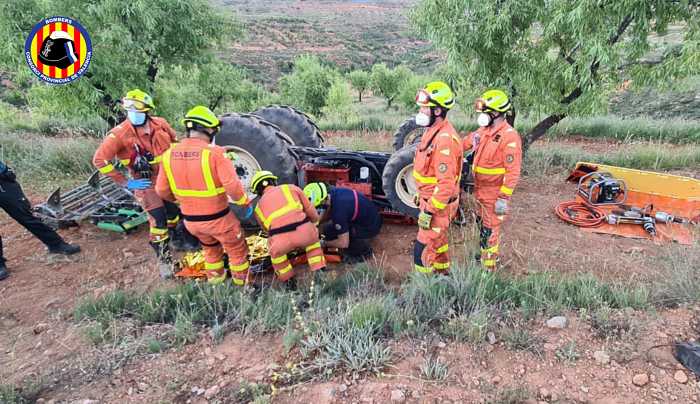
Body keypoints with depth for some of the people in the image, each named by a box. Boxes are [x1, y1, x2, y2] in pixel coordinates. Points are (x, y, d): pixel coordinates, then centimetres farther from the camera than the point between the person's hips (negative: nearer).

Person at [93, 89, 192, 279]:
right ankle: (164, 258, 9)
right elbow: (99, 160, -18)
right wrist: (125, 182, -18)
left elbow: (175, 142, 11)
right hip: (145, 181, -4)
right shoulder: (120, 134, -20)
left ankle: (172, 239, 45)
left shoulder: (160, 124, -9)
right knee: (158, 219, -8)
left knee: (173, 211, 17)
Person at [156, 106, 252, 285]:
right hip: (218, 218, -5)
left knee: (210, 248, 32)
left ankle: (215, 279, 46)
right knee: (237, 249, 20)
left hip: (190, 220, 5)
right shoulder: (215, 153, -22)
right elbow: (233, 186, -26)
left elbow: (162, 190, 2)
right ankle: (241, 282, 36)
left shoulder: (169, 154, -5)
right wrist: (245, 203, -9)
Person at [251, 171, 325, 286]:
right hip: (304, 233, 0)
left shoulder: (259, 207, 25)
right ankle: (319, 271, 28)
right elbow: (311, 212, 22)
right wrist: (315, 221, 46)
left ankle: (288, 280, 35)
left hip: (282, 241, 0)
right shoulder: (291, 188, 22)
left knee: (275, 249, 36)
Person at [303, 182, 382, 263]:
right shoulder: (332, 192, -10)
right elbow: (327, 215, 12)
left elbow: (343, 243, -26)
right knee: (328, 228, 2)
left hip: (371, 226, -8)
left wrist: (324, 243, -12)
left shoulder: (338, 210, -33)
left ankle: (364, 251, -1)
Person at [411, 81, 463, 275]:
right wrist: (421, 195, 22)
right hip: (429, 199, 10)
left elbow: (446, 183, -29)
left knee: (423, 250, -2)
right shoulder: (433, 131, 5)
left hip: (439, 204, -10)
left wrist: (429, 211, -25)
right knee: (438, 241, 25)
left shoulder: (445, 139, -27)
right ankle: (443, 273, 45)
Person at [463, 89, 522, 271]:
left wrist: (504, 198, -22)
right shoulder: (484, 130, 4)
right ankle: (488, 254, 45)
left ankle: (488, 266, 17)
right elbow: (466, 143, 18)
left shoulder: (509, 137, -21)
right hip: (480, 190, 8)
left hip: (494, 194, -8)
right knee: (483, 224, 24)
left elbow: (513, 172, -21)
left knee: (489, 230, 2)